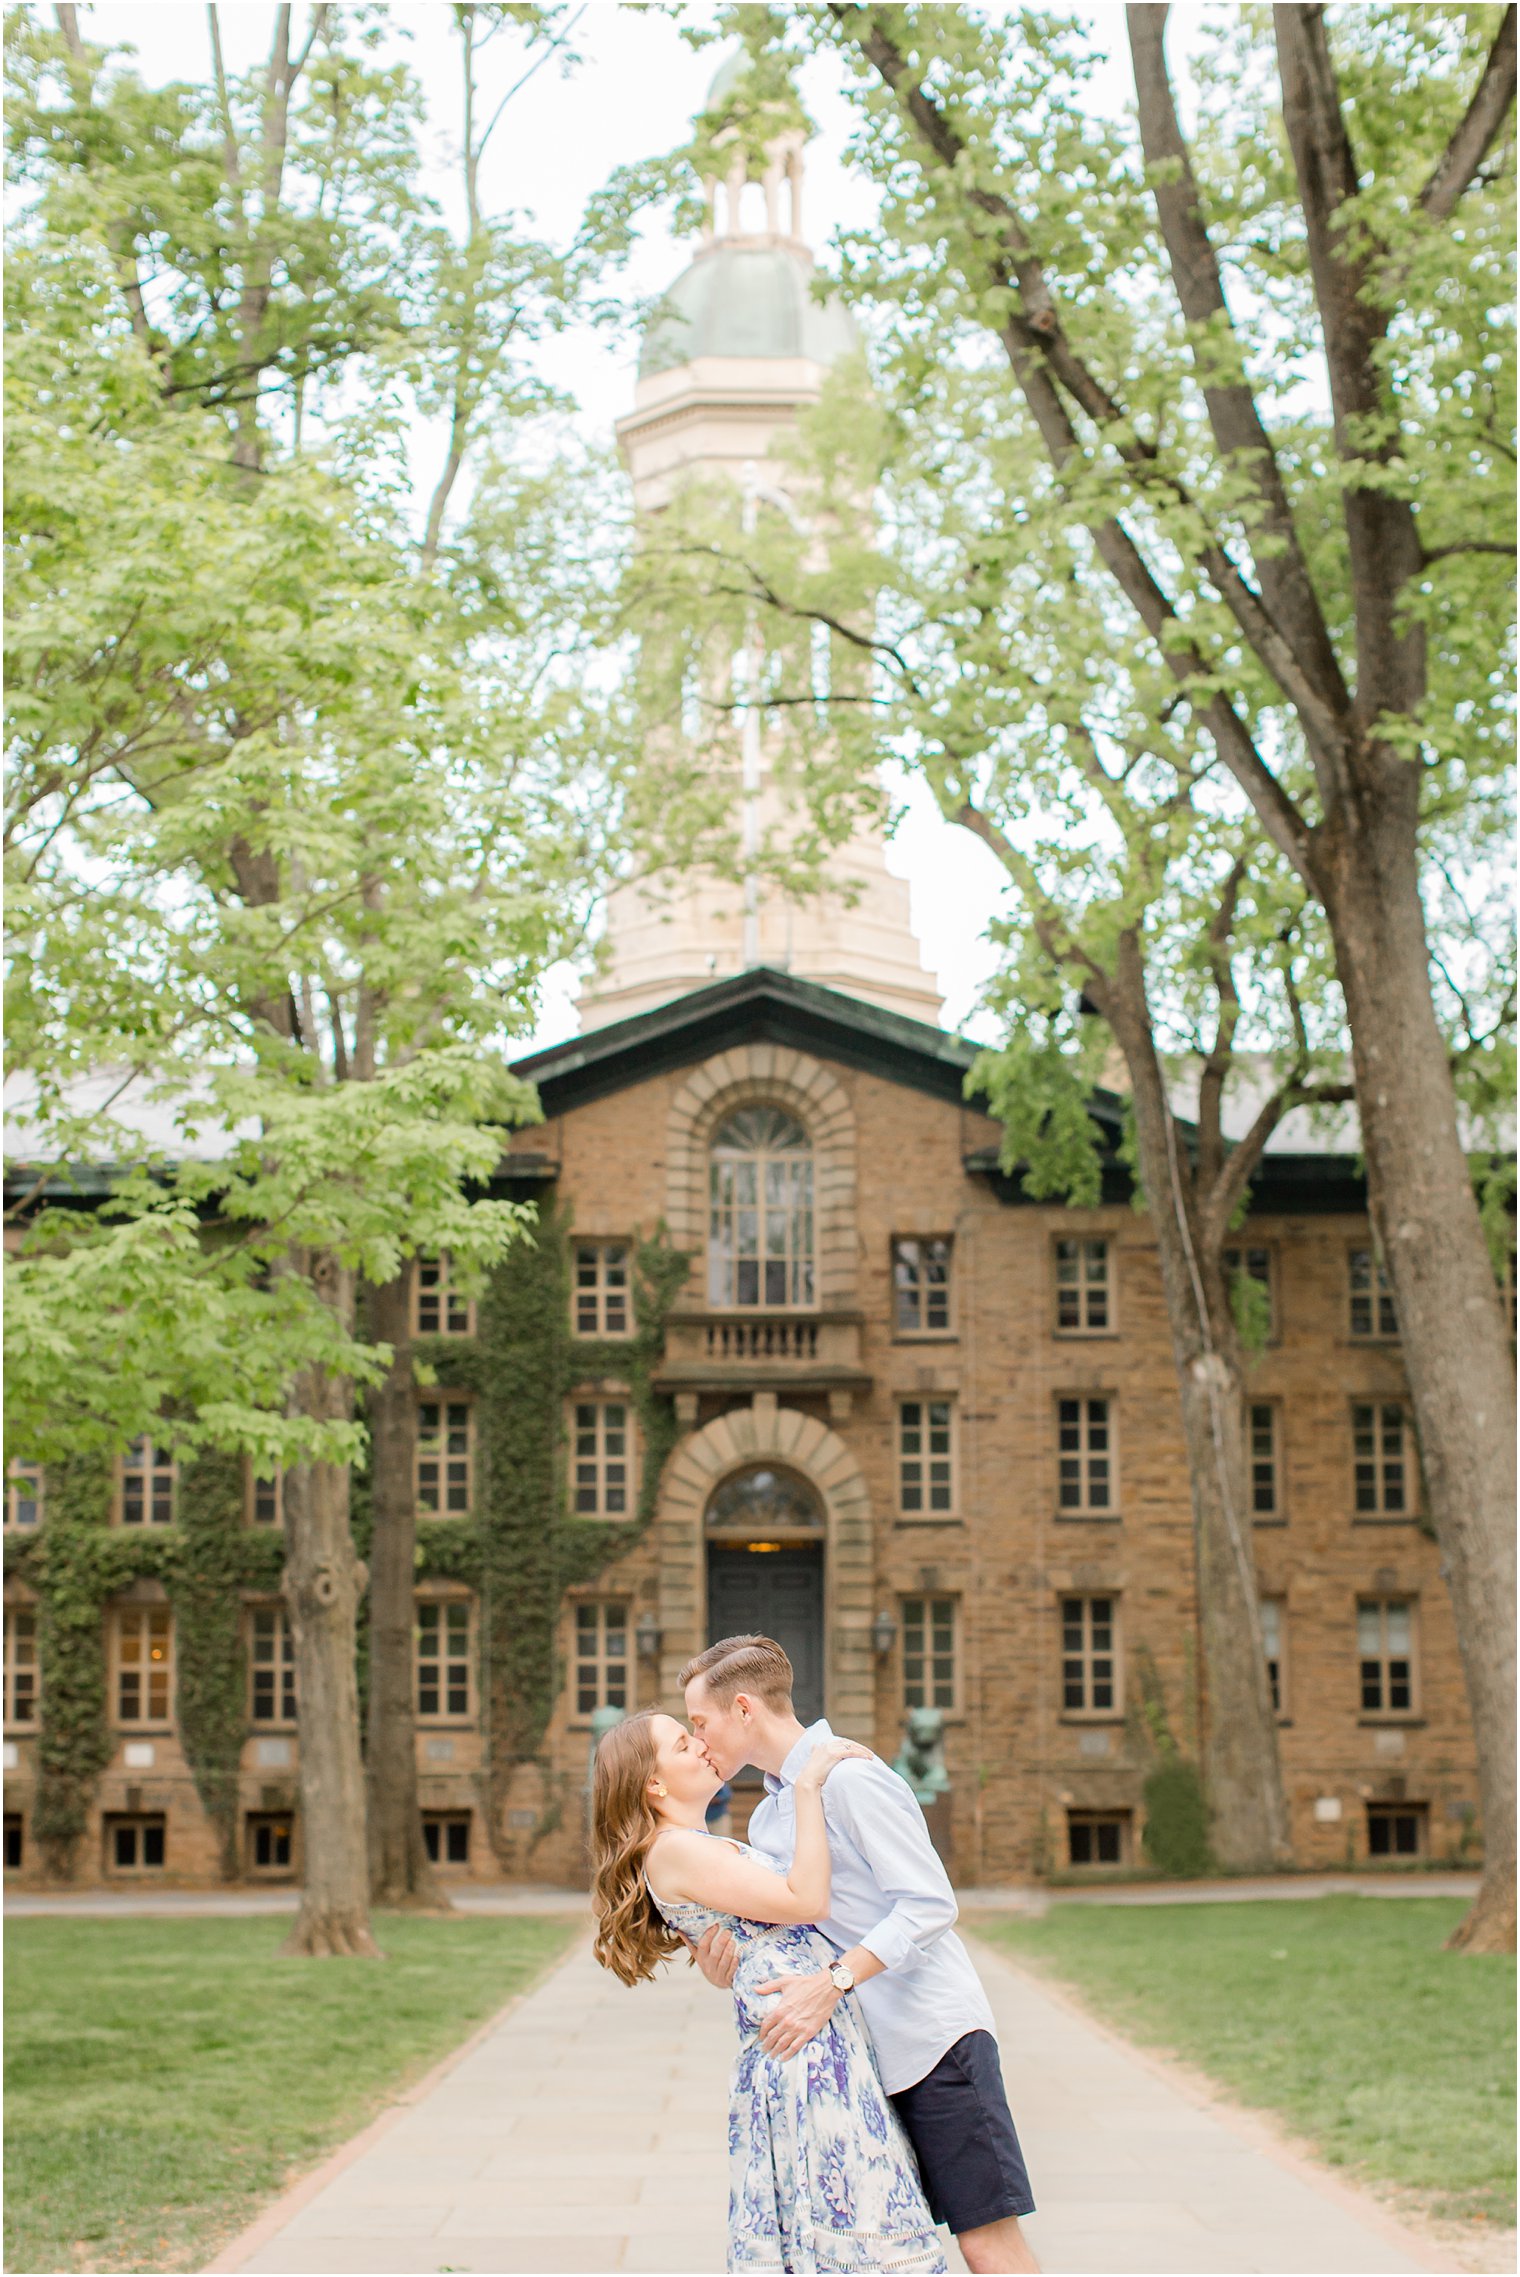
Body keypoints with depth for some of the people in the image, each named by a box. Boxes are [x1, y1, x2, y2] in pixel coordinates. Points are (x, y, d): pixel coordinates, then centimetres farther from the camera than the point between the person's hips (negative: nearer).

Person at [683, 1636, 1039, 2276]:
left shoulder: (849, 1776, -10)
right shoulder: (765, 1819, 18)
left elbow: (929, 1905, -16)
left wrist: (833, 1982, -24)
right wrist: (728, 1964, -3)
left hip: (934, 2033, -9)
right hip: (865, 2052, 9)